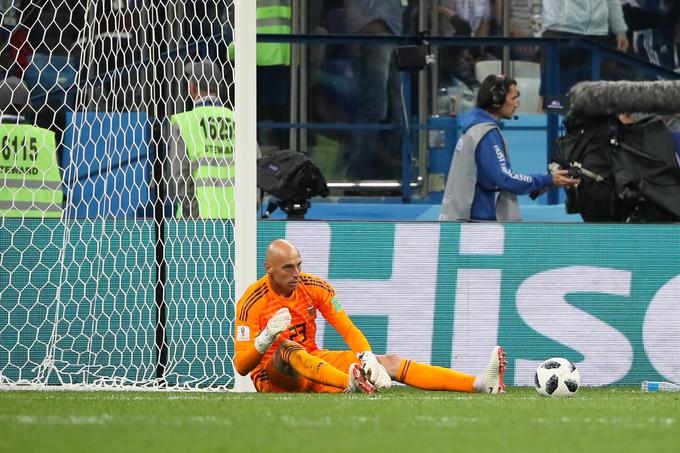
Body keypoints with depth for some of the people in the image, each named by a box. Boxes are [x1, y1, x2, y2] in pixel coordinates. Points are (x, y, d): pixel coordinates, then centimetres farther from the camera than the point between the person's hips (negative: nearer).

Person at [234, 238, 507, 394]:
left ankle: (481, 384, -18)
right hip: (272, 376, -6)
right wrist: (266, 337, -38)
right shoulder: (252, 302, -16)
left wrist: (368, 359, -22)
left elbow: (348, 330, -2)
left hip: (313, 361, 6)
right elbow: (241, 366, -20)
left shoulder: (315, 287, -1)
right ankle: (352, 383, -66)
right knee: (288, 348, -40)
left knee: (389, 362, -8)